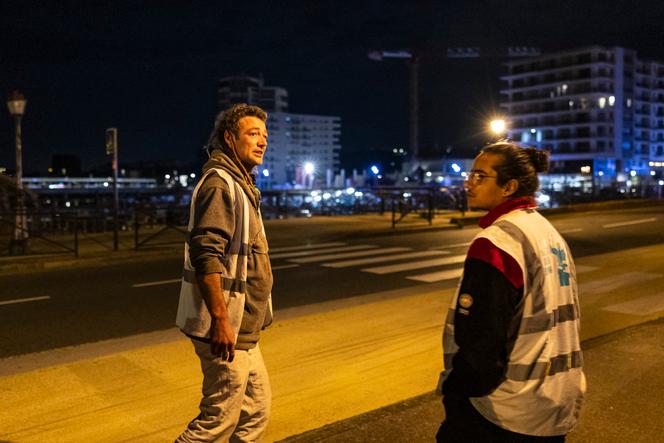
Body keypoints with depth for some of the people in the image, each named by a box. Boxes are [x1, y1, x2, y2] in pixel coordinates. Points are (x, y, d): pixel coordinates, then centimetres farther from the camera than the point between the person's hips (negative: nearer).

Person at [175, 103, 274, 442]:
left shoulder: (239, 184, 17)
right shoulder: (219, 183, -15)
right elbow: (205, 254, -24)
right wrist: (221, 319, -27)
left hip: (241, 329, 10)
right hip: (226, 327, -10)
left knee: (257, 407, 18)